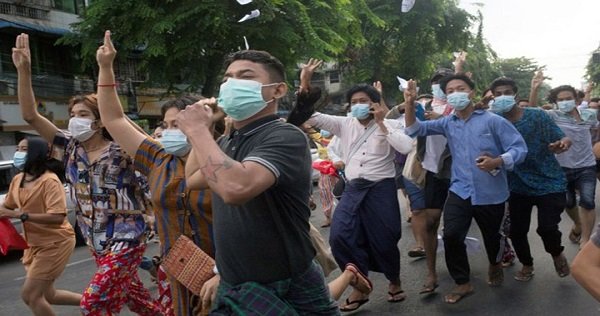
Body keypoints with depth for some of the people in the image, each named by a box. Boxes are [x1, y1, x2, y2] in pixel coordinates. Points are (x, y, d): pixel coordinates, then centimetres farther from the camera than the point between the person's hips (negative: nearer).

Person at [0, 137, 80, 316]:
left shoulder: (49, 180, -22)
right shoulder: (18, 180, 2)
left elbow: (57, 217, -30)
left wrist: (19, 215, -32)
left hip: (56, 243, -8)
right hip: (35, 245, 9)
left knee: (30, 295, -8)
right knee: (46, 295, 17)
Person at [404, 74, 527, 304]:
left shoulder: (493, 121, -9)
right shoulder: (448, 123, 4)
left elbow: (519, 148, -11)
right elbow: (415, 129, 2)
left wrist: (497, 162, -30)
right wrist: (410, 103, -14)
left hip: (491, 194, -2)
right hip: (460, 190, 2)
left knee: (492, 236, 18)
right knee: (451, 235, -13)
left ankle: (495, 265, 53)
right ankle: (463, 283, 8)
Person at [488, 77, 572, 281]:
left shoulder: (537, 116, -10)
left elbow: (561, 139, -8)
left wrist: (563, 143, -32)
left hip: (549, 183, -3)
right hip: (518, 186, 3)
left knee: (547, 227, -14)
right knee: (516, 230, 5)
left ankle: (557, 253, 23)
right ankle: (527, 265, 36)